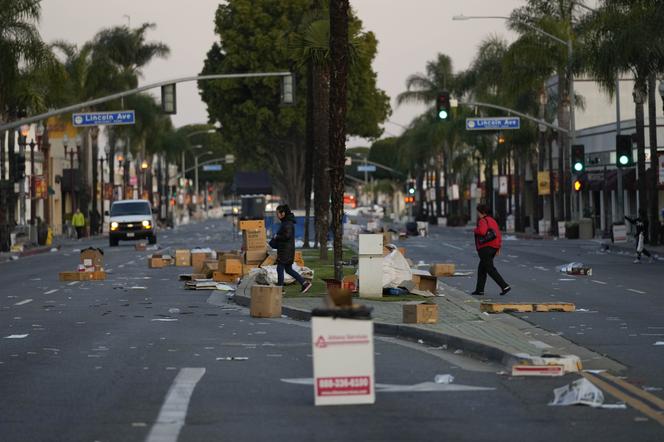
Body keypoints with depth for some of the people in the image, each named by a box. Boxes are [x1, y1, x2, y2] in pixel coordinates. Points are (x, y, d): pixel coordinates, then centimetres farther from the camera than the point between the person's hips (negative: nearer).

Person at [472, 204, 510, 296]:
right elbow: (498, 234, 16)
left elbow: (482, 231, -30)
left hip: (485, 247, -9)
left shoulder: (483, 221, -11)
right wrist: (498, 248, 19)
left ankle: (504, 286, -17)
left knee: (490, 269, -9)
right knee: (481, 269, 18)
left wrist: (475, 230, -8)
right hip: (493, 248, 9)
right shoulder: (492, 220, 16)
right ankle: (479, 289, 19)